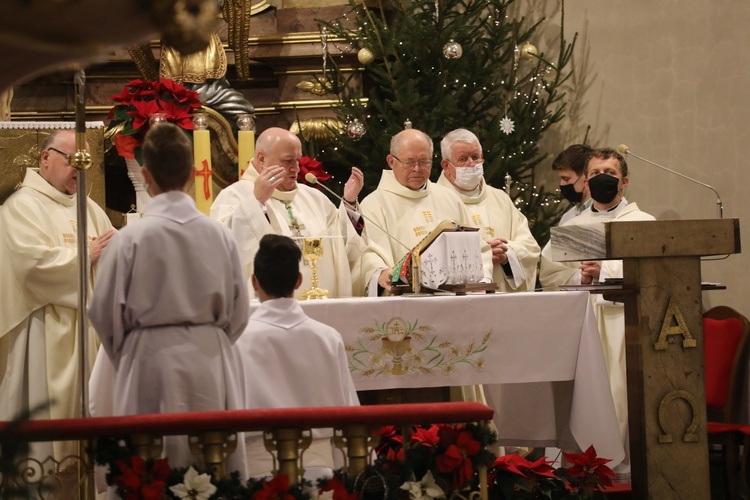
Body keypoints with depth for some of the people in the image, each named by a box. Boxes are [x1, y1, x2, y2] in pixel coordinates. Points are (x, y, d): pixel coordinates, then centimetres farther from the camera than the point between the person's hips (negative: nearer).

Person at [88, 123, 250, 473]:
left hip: (151, 362, -3)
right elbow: (238, 312, 5)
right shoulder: (219, 235, -3)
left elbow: (105, 312, -3)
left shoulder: (131, 238, -10)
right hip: (210, 362, 3)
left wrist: (124, 356, 15)